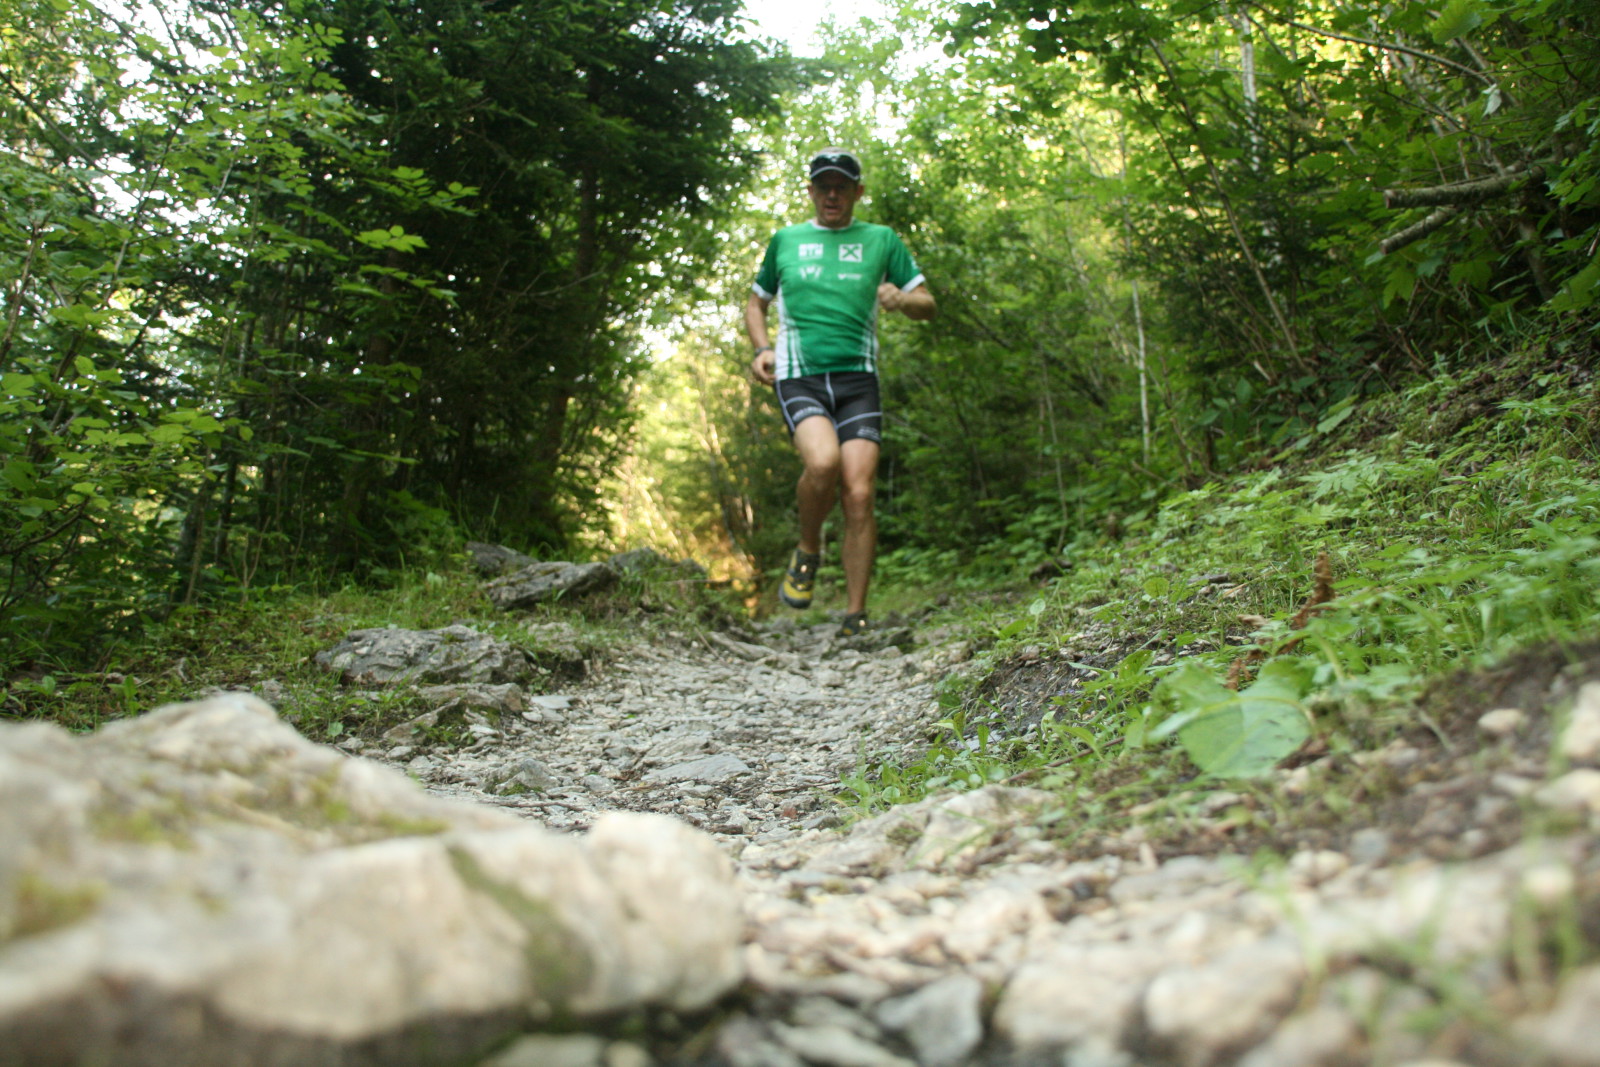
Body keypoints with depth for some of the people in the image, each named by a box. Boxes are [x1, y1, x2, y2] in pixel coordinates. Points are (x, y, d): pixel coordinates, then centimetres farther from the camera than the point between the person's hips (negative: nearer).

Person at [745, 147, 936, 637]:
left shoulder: (881, 240, 14)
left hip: (857, 377, 1)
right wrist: (761, 349, 4)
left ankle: (855, 617, -3)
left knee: (858, 494, -12)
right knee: (822, 461, -30)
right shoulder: (785, 240, 16)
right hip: (799, 377, 0)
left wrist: (901, 300, -10)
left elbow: (928, 305, 14)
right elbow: (755, 303, 25)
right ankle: (808, 551, 0)